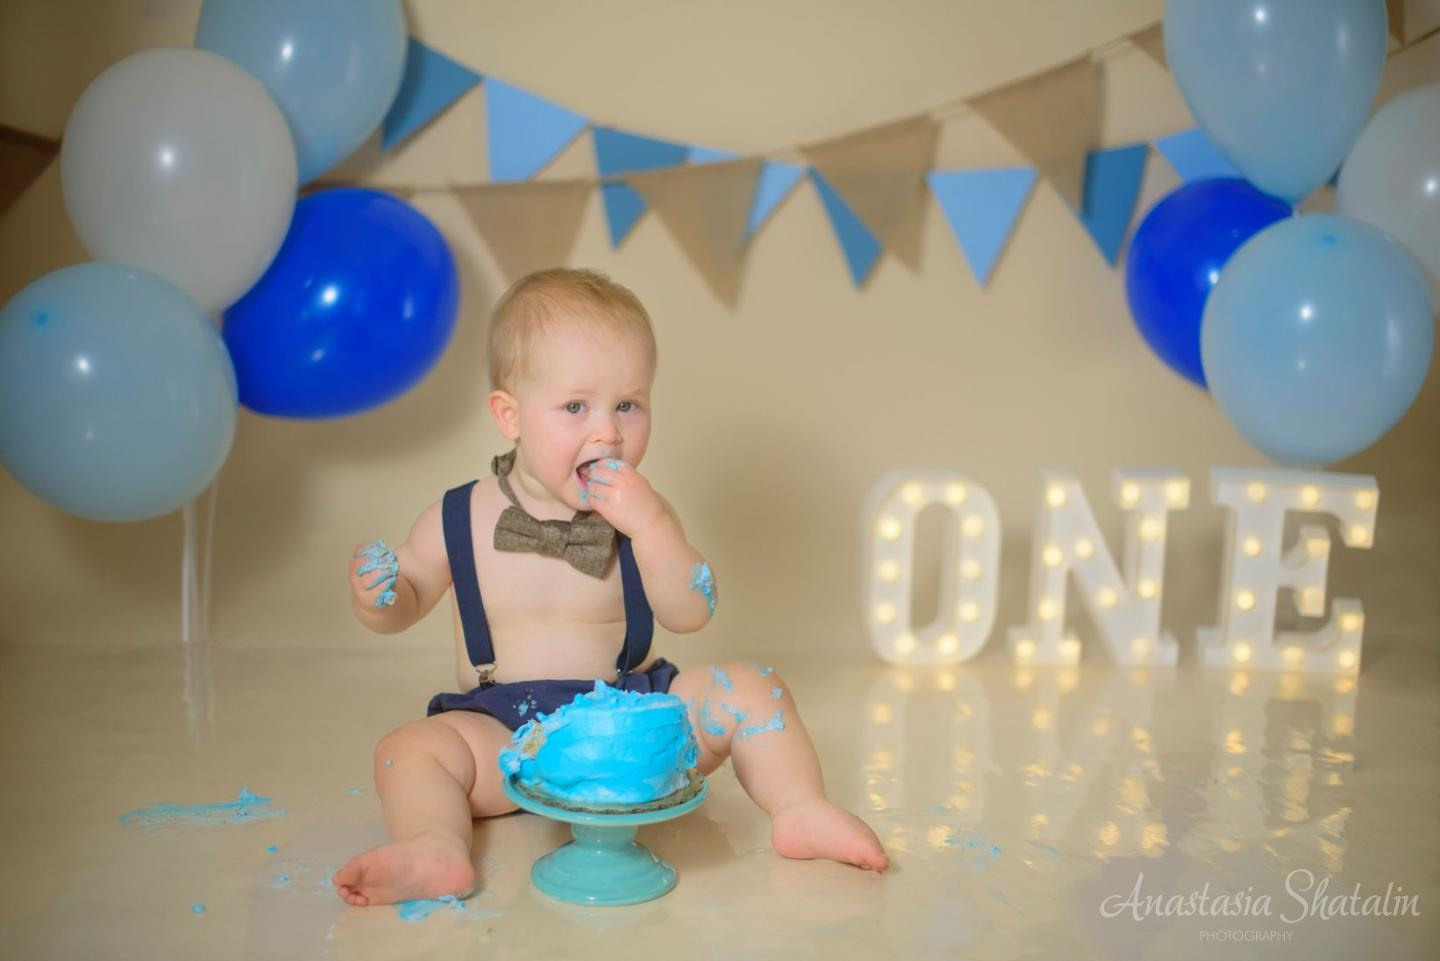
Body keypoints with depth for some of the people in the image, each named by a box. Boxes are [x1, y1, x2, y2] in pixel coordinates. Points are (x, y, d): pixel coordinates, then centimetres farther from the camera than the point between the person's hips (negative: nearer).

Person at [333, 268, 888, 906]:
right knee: (409, 749, -25)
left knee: (749, 689, -14)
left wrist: (649, 523, -25)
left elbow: (691, 614, -12)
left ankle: (800, 811, -14)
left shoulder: (639, 513, -2)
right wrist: (377, 600, -16)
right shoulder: (459, 520, -4)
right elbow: (406, 605, 9)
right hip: (505, 729, -1)